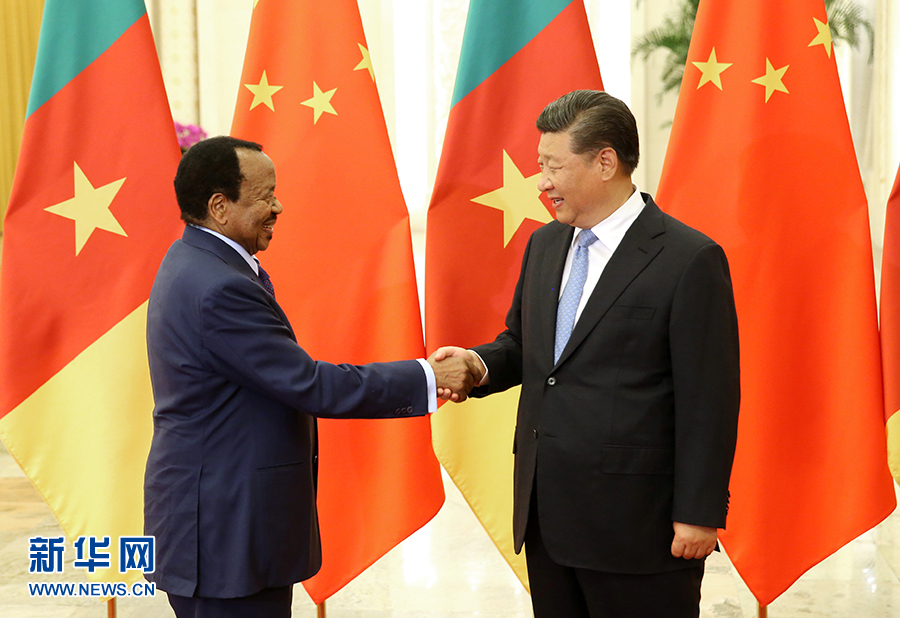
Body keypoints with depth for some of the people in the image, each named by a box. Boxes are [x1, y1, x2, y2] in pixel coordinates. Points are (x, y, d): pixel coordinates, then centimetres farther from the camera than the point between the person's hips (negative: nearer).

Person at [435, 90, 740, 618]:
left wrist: (698, 514, -14)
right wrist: (481, 365, -2)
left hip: (636, 521, -7)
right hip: (546, 515, 7)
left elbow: (709, 400, -13)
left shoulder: (690, 260, -12)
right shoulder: (545, 244, 11)